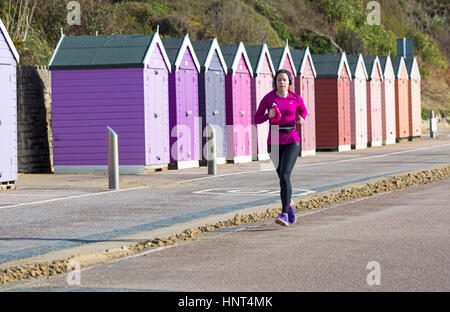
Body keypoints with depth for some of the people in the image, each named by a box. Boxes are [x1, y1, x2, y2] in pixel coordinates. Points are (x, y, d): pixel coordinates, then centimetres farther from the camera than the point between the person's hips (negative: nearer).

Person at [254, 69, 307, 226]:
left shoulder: (296, 99, -1)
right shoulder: (268, 98, -2)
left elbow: (303, 111, 20)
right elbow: (257, 119, 2)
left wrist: (302, 120, -3)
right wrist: (268, 115, -17)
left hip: (292, 143, -2)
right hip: (274, 142, 2)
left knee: (284, 176, -19)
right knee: (282, 177, 14)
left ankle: (284, 213, -18)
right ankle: (289, 203, 42)